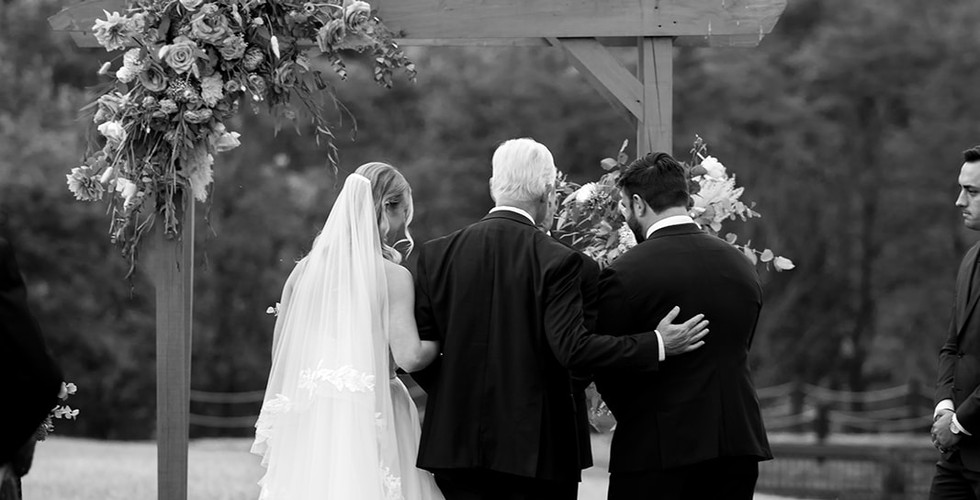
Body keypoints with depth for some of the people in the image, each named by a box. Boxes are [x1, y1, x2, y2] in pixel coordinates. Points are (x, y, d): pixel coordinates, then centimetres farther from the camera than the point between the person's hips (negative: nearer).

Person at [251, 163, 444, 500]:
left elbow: (279, 352, 9)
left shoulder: (305, 269, 5)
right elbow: (409, 356, -17)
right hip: (370, 418, -4)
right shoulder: (393, 276, -8)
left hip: (307, 418, 4)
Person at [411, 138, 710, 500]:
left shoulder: (437, 254, 2)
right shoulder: (556, 260, -10)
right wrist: (657, 344, -10)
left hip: (457, 442, 4)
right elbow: (573, 348, -18)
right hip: (532, 444, -3)